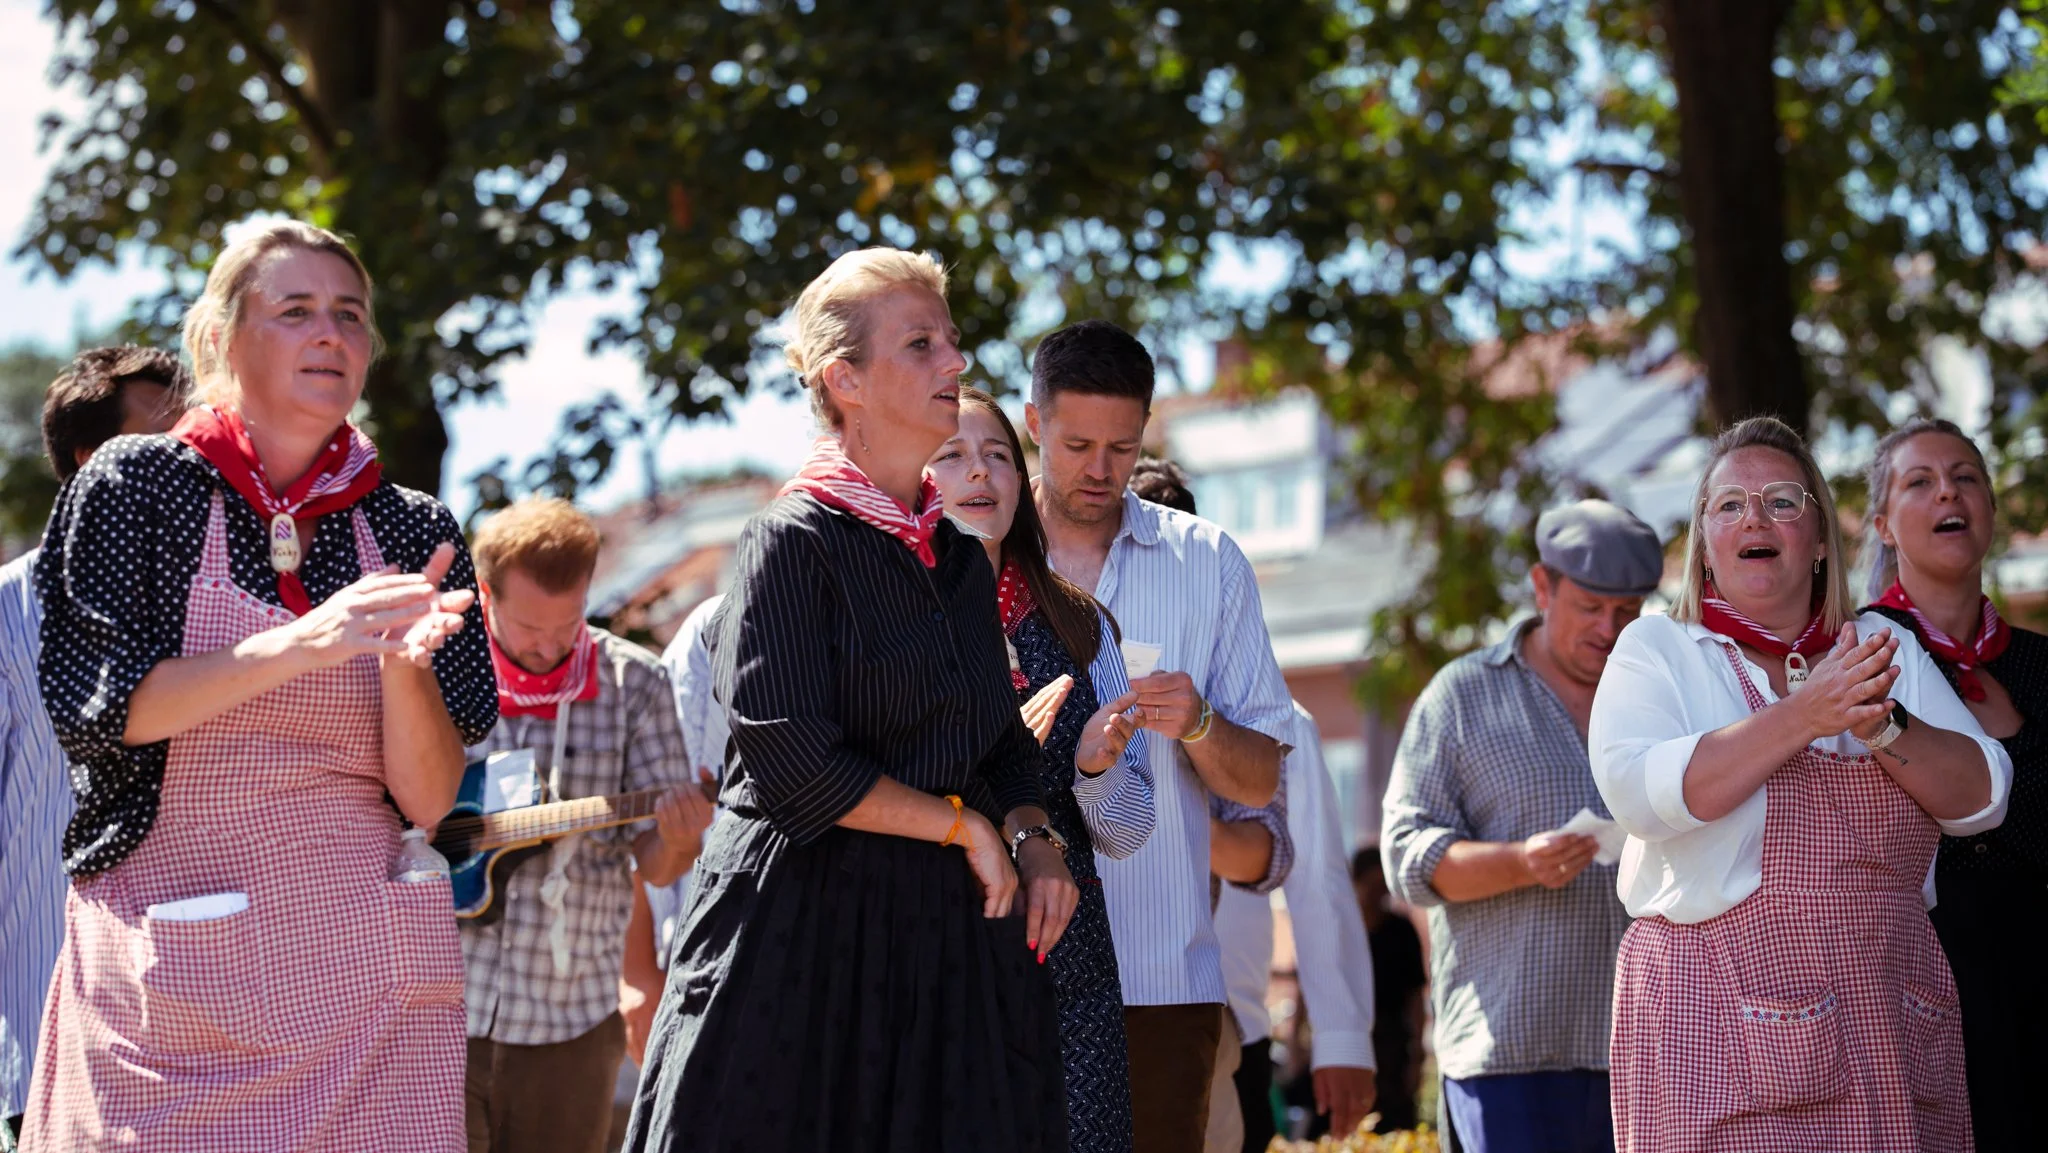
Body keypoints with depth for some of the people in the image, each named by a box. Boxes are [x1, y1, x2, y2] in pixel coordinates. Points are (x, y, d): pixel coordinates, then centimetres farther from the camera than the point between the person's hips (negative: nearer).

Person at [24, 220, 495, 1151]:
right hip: (169, 961, -2)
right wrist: (298, 646, -20)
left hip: (366, 963, 2)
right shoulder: (140, 484, 2)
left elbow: (429, 800, 2)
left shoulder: (414, 532, 8)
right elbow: (94, 708, -9)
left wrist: (404, 664, -17)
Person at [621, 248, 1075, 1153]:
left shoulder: (961, 558, 14)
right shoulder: (793, 541, -7)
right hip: (808, 919, -6)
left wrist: (1030, 837, -1)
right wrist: (964, 826, -8)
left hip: (945, 929, 6)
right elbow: (792, 763, -15)